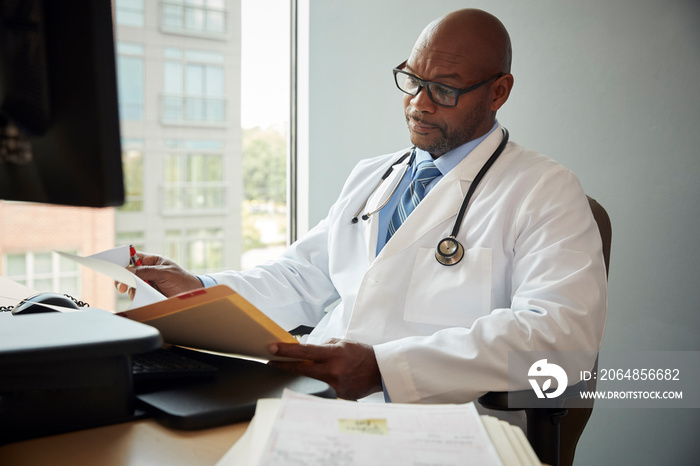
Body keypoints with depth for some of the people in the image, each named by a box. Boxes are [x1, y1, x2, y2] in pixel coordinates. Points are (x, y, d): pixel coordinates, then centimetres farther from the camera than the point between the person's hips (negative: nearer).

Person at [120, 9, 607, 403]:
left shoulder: (547, 192, 0)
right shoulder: (369, 176, 22)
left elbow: (563, 331, -16)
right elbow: (303, 279, 25)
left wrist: (384, 366, -26)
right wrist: (199, 290, 6)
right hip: (313, 398, 7)